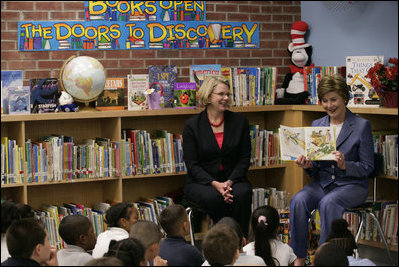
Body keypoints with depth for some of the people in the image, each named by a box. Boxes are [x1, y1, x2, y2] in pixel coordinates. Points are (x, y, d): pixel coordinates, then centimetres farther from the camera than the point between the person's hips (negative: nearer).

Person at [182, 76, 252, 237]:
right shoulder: (192, 125, 0)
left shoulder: (240, 121, 6)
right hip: (200, 182, -2)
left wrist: (230, 181, -13)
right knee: (213, 198, -34)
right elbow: (192, 164, -4)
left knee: (242, 194, -31)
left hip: (233, 179, 2)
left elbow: (244, 158, 4)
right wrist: (214, 184, -19)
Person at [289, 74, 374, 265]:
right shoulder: (317, 125, 10)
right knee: (298, 200, -26)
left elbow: (367, 167, -4)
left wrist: (345, 165, -22)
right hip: (322, 183, 4)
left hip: (352, 184, -4)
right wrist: (308, 165, -11)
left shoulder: (362, 126, -3)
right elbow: (316, 168, 13)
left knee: (328, 203, -35)